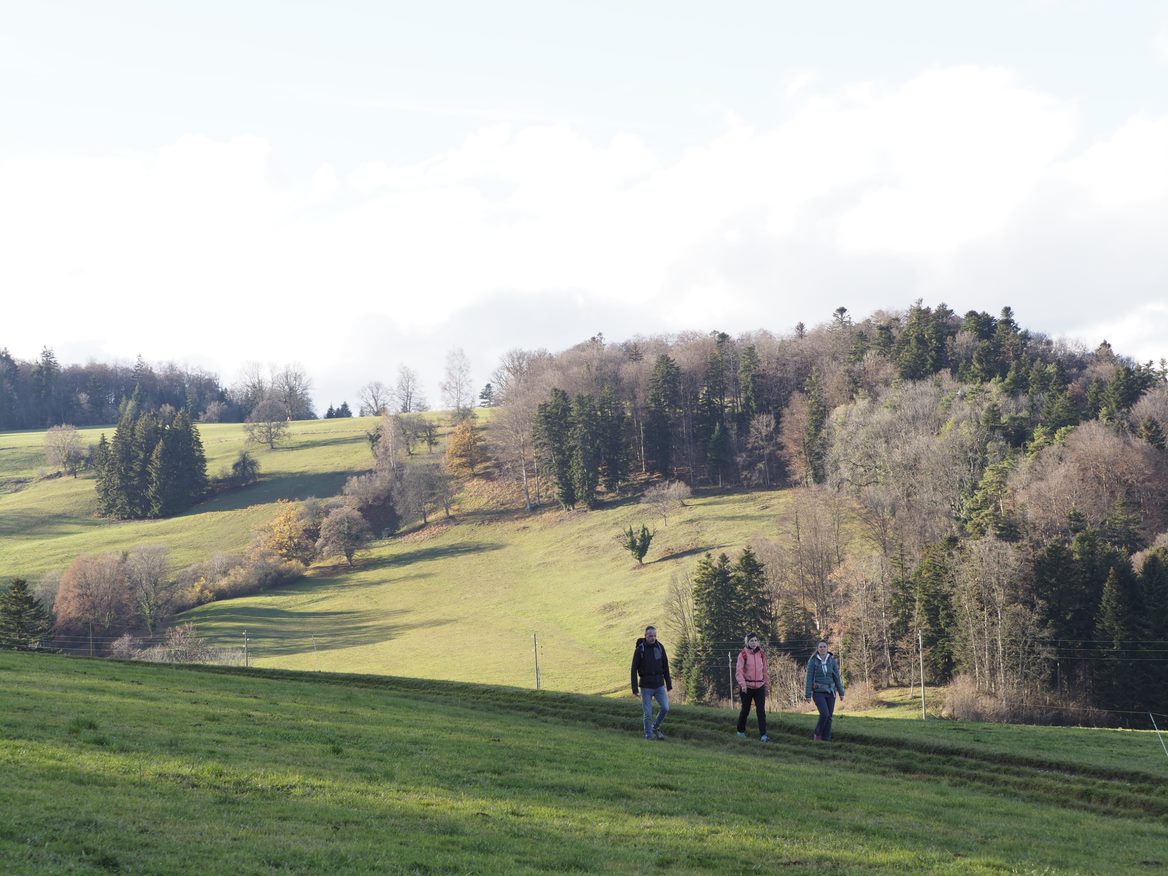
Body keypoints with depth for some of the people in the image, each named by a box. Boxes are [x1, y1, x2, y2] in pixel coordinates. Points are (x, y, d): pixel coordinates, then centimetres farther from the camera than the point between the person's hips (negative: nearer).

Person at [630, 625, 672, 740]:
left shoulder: (660, 647, 2)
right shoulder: (639, 650, -7)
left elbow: (665, 667, 9)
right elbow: (634, 670, -5)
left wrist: (669, 684, 6)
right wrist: (635, 689, -10)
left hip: (659, 685, 2)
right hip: (646, 686, -2)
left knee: (665, 708, -10)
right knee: (648, 713, -1)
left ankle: (655, 727, 14)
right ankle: (649, 736, 10)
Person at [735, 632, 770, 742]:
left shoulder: (761, 654, 8)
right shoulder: (743, 654, -6)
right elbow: (738, 671, -12)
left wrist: (767, 684, 14)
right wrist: (742, 684, -25)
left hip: (759, 687, 3)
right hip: (747, 687, -3)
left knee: (761, 711, -7)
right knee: (745, 710, 9)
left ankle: (763, 735, -10)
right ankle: (741, 731, 31)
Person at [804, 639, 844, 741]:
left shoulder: (832, 661, 3)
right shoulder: (813, 661, -6)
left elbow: (837, 677, 6)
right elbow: (809, 678, -7)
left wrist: (841, 693, 3)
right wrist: (808, 695, -10)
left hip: (830, 692, 4)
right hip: (818, 692, -4)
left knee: (829, 717, 1)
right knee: (824, 714, -19)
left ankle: (826, 739, 9)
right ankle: (818, 734, 2)